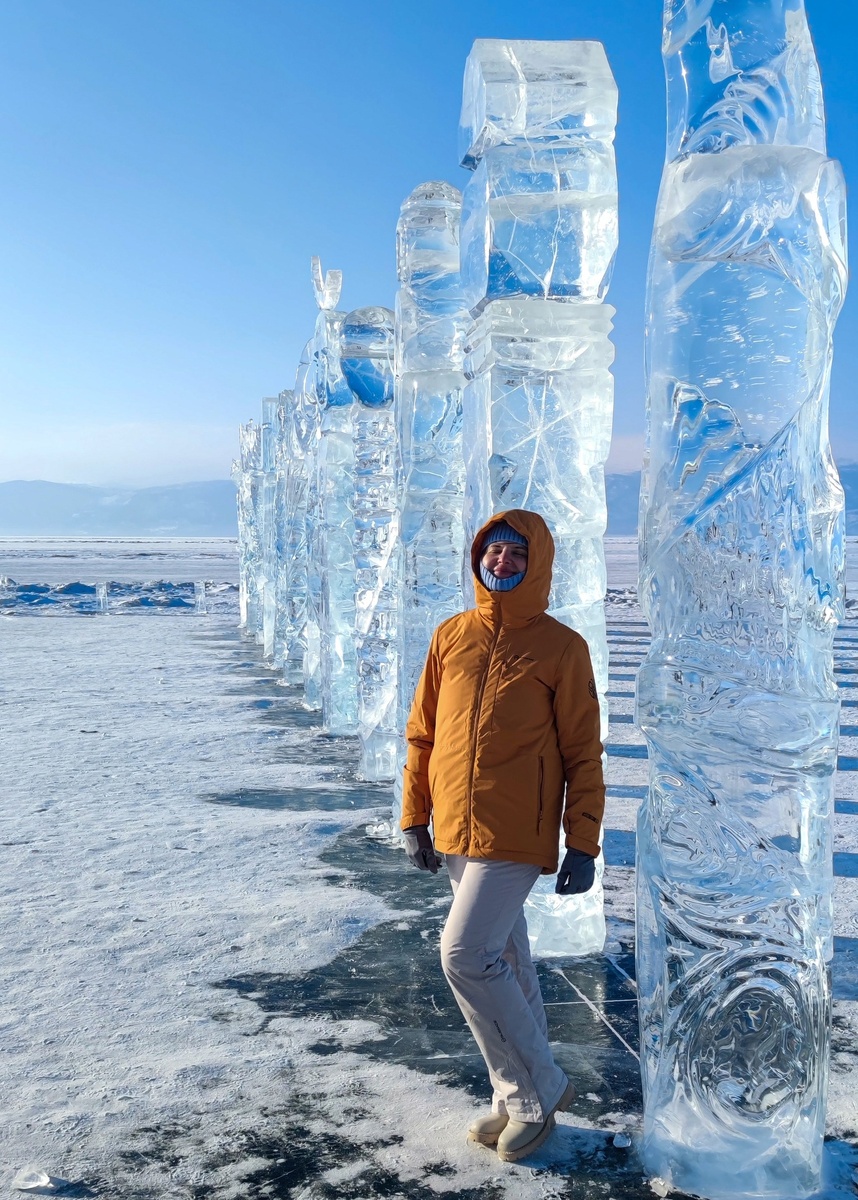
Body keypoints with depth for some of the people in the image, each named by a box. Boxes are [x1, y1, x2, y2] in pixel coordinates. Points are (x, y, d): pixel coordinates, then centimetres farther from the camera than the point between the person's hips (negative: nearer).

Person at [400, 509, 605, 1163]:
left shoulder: (562, 647, -6)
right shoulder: (451, 637, 7)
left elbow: (583, 754, -5)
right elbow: (422, 733, 12)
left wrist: (584, 843, -7)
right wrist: (415, 817, 10)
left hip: (517, 837, -5)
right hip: (456, 833, 6)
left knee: (465, 954, -12)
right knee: (505, 962, 15)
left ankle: (536, 1088, 8)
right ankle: (523, 1098, 29)